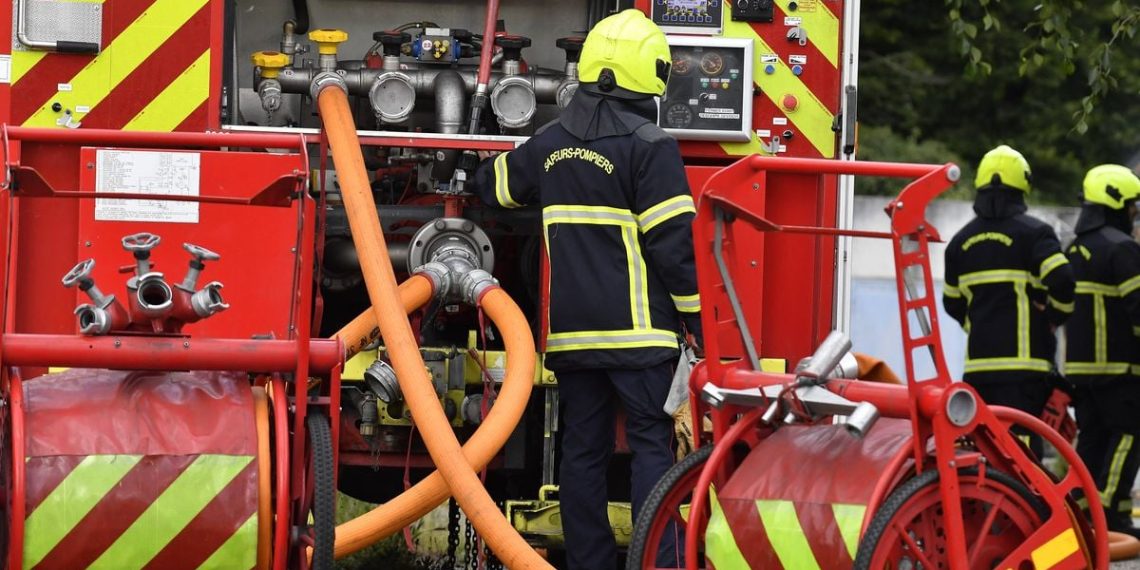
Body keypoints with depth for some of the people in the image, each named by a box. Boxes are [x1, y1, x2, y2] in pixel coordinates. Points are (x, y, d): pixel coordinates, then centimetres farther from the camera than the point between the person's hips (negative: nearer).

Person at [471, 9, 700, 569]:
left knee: (582, 450, 8)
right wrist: (697, 318, -5)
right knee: (652, 443, -4)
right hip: (636, 328, -6)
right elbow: (673, 243, -13)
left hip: (572, 329, 6)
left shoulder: (551, 143, 10)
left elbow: (494, 182, 28)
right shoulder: (649, 146, -10)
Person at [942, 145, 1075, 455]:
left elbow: (952, 301, 19)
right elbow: (1062, 282, -16)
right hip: (1024, 362, -5)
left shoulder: (961, 241, 14)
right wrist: (1055, 317, 3)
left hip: (978, 362, 5)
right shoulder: (1033, 233, -5)